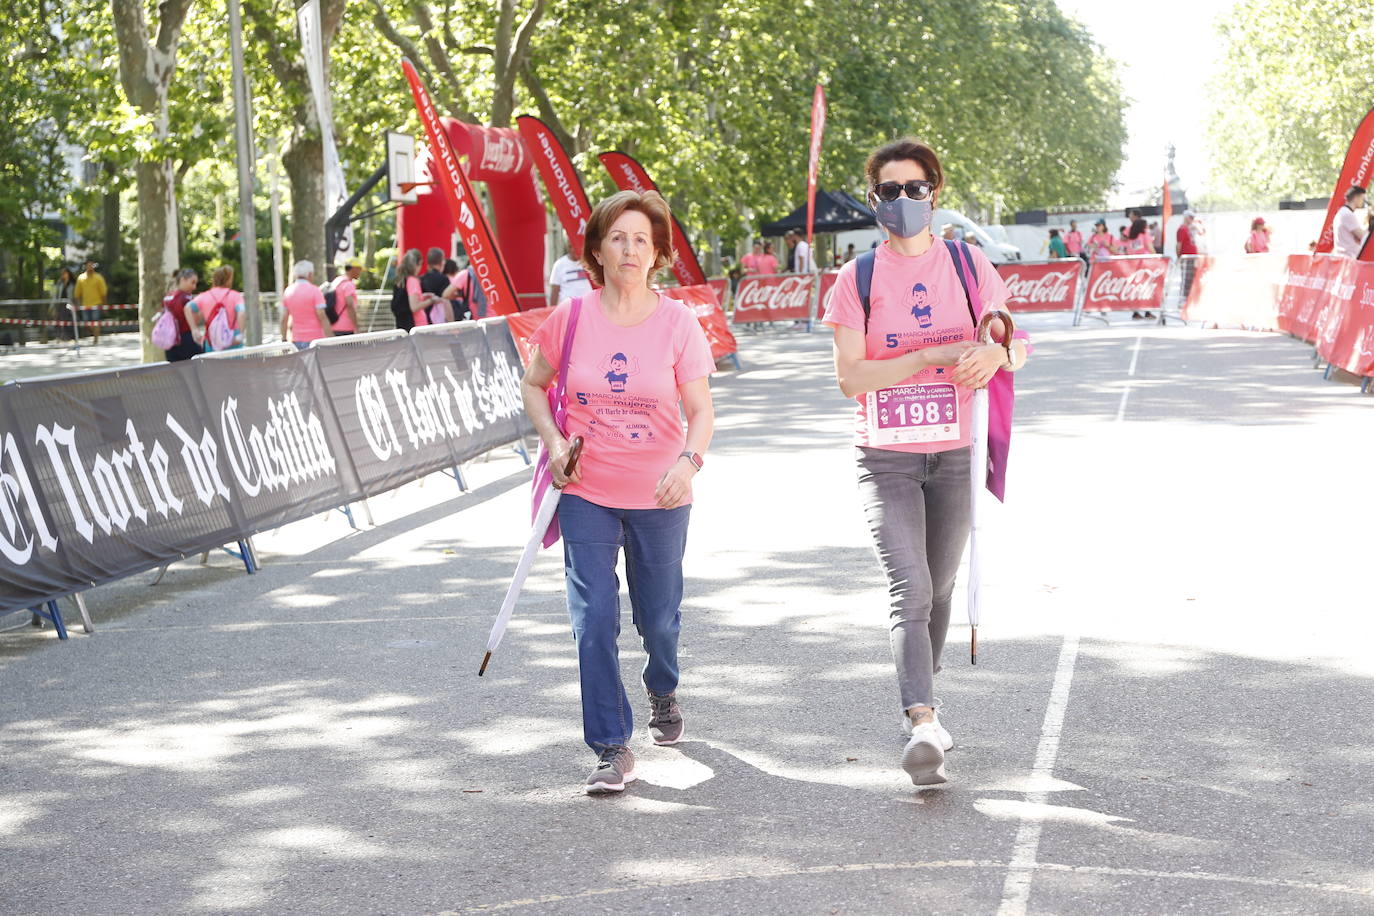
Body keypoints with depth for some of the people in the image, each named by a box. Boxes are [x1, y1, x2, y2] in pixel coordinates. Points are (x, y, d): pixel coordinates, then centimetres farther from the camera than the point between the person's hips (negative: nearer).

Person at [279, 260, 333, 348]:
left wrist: (284, 340, 14)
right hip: (314, 339, -5)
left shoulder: (288, 291, 7)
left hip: (297, 341, 5)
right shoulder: (314, 291, -8)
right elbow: (322, 317, -14)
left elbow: (284, 319, 7)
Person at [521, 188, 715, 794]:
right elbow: (533, 385, 10)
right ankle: (612, 751, 0)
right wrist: (553, 440, -7)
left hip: (660, 495, 0)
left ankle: (663, 692, 46)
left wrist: (688, 459, -28)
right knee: (594, 619, -7)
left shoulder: (677, 322, -7)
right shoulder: (571, 317, -4)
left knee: (658, 616, 12)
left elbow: (702, 411, -8)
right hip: (586, 493, 0)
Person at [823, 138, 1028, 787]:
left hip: (954, 454, 3)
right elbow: (849, 376, -9)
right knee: (909, 589, -16)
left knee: (939, 588, 12)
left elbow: (1014, 343, 6)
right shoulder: (857, 278, -2)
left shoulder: (967, 264, 4)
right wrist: (933, 356, -18)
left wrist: (996, 352, -19)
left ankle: (921, 701, 32)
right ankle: (924, 722, -26)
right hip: (885, 458, -2)